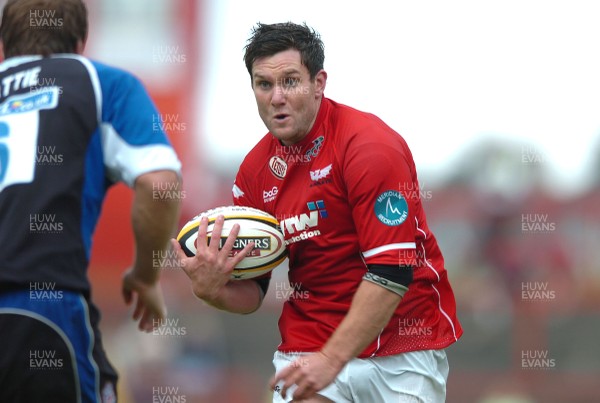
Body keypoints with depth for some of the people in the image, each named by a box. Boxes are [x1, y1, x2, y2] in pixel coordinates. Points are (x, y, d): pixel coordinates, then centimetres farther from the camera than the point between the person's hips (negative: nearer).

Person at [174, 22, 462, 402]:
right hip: (309, 343, 4)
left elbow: (393, 271, -21)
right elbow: (252, 292, 8)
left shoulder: (369, 145, -16)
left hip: (401, 348, -4)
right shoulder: (256, 170, 1)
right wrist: (213, 289, -15)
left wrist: (331, 360, -24)